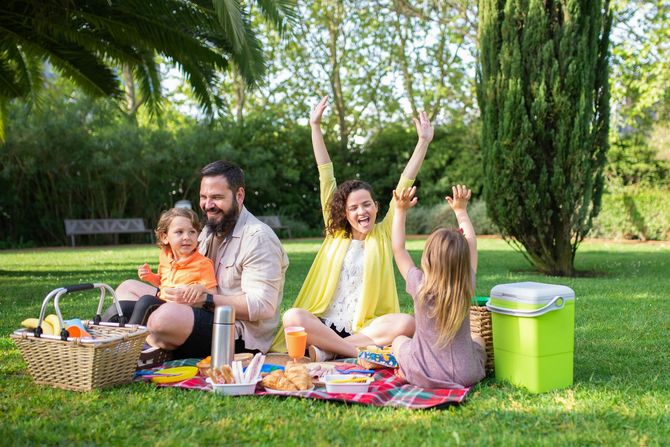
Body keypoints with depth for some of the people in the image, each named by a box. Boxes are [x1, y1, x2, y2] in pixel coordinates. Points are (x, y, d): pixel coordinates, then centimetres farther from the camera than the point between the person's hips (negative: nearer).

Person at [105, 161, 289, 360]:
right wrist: (167, 292, -1)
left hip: (241, 334, -10)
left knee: (167, 316, -37)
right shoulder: (210, 230, 17)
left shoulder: (258, 238, -13)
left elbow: (262, 307, -21)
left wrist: (205, 299, -25)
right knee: (128, 288, 10)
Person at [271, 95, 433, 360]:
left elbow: (404, 185, 4)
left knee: (407, 323, -31)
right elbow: (326, 178, 10)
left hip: (366, 328, 0)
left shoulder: (384, 234, 9)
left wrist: (424, 142, 0)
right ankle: (362, 353, -27)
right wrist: (315, 127, 12)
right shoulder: (336, 234, 11)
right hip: (324, 325, 0)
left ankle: (327, 350, -25)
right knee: (292, 317, -30)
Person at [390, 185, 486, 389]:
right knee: (478, 340, 33)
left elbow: (398, 249, -4)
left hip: (424, 375, -1)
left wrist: (401, 210, 1)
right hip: (465, 375, 1)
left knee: (398, 340, 28)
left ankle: (407, 372, 12)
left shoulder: (420, 286, -17)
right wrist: (461, 211, 15)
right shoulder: (467, 287, -12)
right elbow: (471, 244, 4)